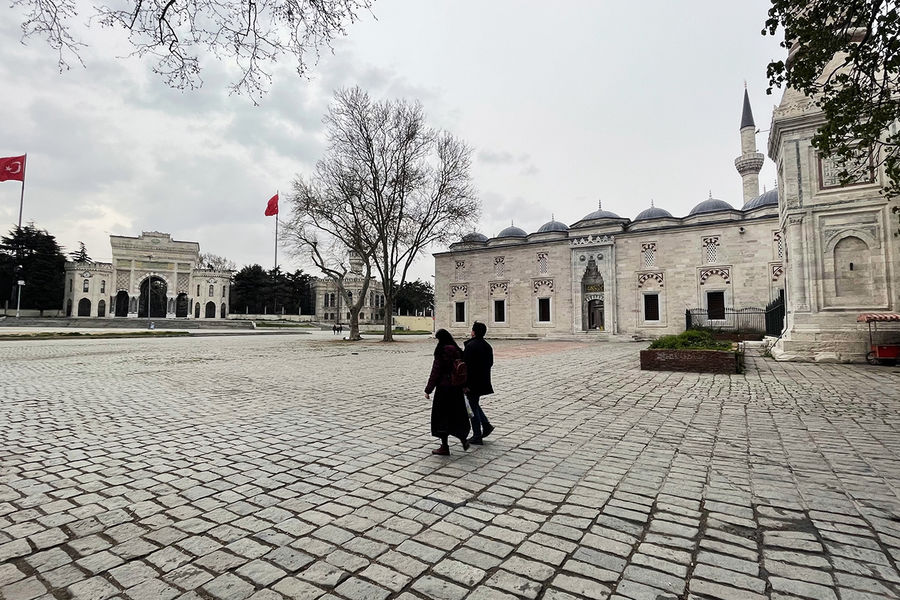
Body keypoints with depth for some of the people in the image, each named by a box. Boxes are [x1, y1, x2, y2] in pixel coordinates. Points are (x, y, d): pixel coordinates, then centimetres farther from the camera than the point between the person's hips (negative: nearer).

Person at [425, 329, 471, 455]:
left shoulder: (441, 352, -14)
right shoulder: (457, 350, 4)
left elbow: (435, 372, -15)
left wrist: (428, 389, -10)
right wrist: (464, 385, 20)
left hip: (444, 388, -6)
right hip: (457, 388, 6)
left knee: (442, 416, 5)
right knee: (457, 413, 20)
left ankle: (444, 447, 10)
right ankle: (463, 439, 19)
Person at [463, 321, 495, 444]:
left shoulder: (471, 346, -18)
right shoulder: (487, 346, 7)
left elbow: (466, 365, -21)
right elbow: (490, 363, 14)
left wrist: (464, 384, -18)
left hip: (472, 382, -8)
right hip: (484, 382, 8)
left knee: (473, 407, 2)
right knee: (475, 404, 25)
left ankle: (477, 436, 9)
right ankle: (486, 425, 19)